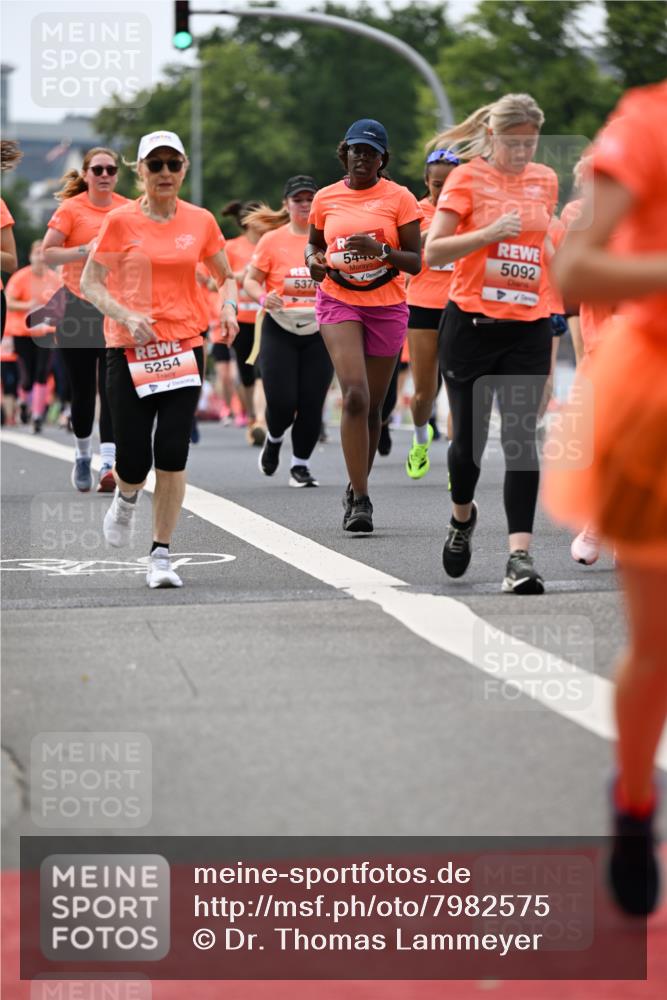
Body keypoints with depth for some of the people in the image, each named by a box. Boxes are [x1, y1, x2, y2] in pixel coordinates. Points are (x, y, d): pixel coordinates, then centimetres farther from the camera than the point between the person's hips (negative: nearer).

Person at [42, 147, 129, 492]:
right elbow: (47, 254, -9)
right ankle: (82, 456, 29)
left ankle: (108, 463, -17)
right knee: (83, 390, 7)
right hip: (77, 307, -1)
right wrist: (85, 251, -21)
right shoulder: (71, 208, -3)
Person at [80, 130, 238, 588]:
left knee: (172, 455, -8)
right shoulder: (120, 222, -2)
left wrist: (228, 308, -5)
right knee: (134, 460, -4)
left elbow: (226, 276, 17)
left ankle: (161, 555, 2)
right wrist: (126, 315, -17)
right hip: (129, 350, -1)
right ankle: (127, 498, 34)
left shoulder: (201, 221, 5)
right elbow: (91, 283, 0)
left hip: (185, 347, 1)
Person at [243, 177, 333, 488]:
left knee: (312, 403, -2)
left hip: (319, 331, 1)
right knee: (282, 401, -8)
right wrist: (263, 297, -18)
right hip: (280, 330, -1)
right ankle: (274, 439, 27)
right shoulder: (272, 240, 0)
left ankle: (300, 465, 13)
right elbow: (250, 280, 3)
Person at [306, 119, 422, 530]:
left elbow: (416, 262, -3)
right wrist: (315, 260, -1)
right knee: (355, 395, -19)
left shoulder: (399, 198, -1)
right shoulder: (326, 198, 5)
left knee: (373, 404, 7)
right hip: (339, 301, 0)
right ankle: (361, 499, -19)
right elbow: (314, 243, 22)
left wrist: (380, 250, -21)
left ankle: (357, 489, 27)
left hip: (387, 306, 0)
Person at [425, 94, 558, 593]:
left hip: (529, 327, 2)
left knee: (521, 436, -9)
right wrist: (490, 232, -22)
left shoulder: (546, 181, 10)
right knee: (470, 435, 5)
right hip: (471, 323, -2)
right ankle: (462, 516, 36)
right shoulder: (467, 178, -4)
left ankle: (521, 555, -13)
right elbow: (432, 252, -11)